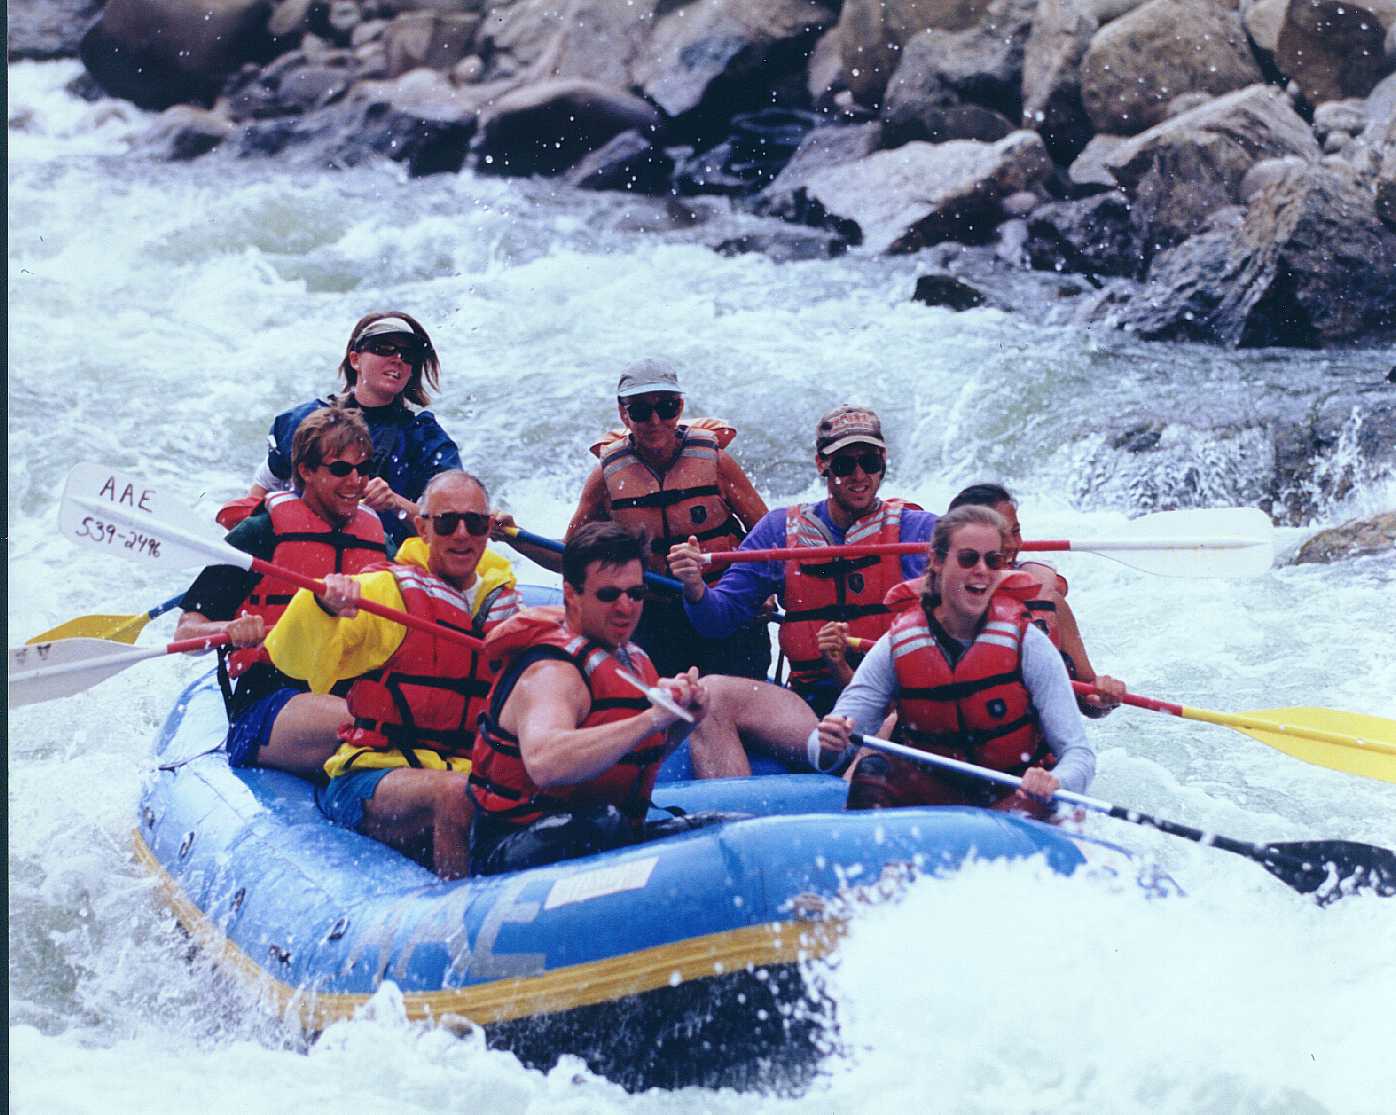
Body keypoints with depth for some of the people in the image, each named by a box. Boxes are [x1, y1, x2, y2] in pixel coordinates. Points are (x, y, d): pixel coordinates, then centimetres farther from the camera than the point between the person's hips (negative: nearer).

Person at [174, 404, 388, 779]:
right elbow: (186, 633, 0)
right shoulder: (261, 533, 4)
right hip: (265, 703, -4)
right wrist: (232, 631, -22)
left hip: (355, 696, 4)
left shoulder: (378, 543, 20)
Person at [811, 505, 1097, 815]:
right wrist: (831, 744, -35)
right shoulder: (897, 645, -5)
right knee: (873, 768, -27)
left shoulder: (1025, 642, -9)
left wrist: (1054, 783, -37)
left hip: (1016, 794, -2)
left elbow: (1079, 754, -12)